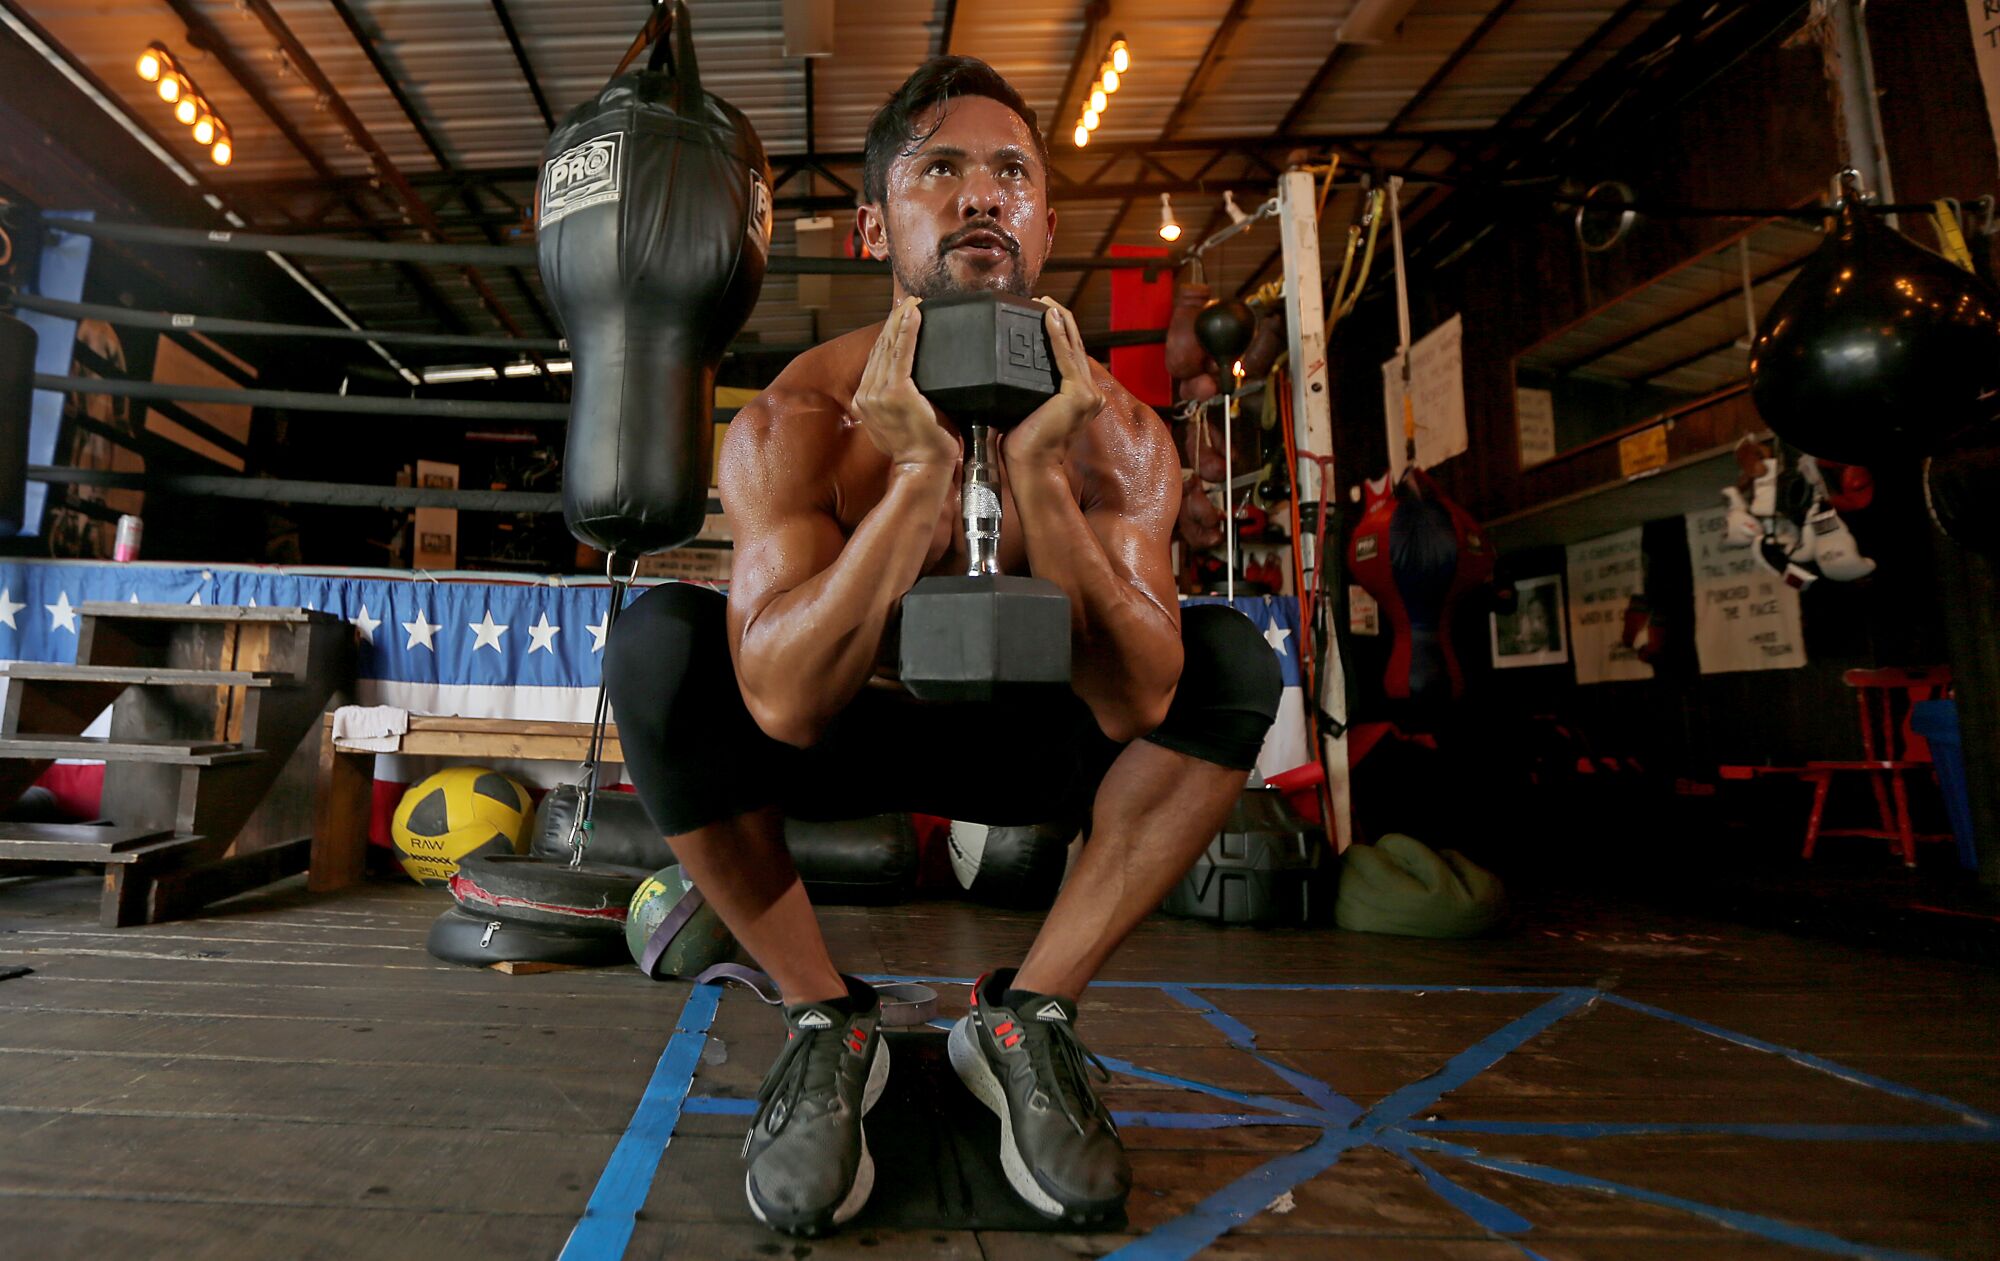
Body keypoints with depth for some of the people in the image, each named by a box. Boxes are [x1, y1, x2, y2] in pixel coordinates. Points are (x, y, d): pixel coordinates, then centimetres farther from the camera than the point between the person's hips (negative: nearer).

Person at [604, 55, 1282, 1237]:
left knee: (1235, 659, -20)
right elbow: (785, 704, -31)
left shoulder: (1117, 430, -16)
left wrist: (1039, 472, -36)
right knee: (657, 643, -27)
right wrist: (922, 475, -38)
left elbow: (1136, 706, -26)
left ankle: (1029, 1015, -9)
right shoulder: (794, 424, -20)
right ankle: (826, 1020, -9)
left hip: (1017, 740, 2)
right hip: (841, 740, -1)